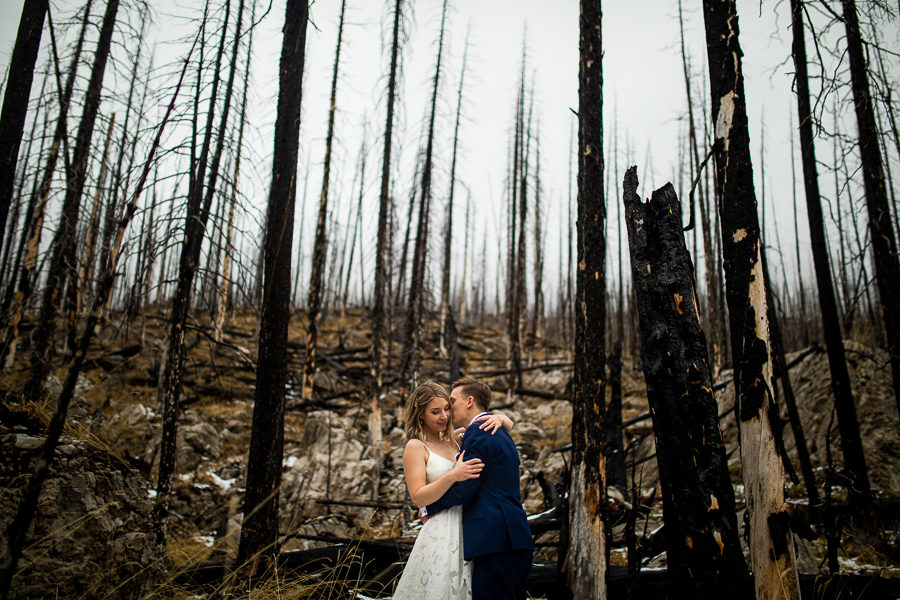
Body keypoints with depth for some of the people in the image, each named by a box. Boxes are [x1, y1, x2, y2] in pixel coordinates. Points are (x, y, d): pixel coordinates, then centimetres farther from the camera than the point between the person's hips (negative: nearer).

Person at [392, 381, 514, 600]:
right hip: (440, 535, -5)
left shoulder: (456, 439, 10)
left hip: (467, 532, 5)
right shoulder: (415, 447, -4)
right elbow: (418, 497, -12)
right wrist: (453, 476, -24)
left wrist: (498, 418, -8)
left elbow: (509, 425, 16)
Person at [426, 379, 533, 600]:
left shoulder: (478, 433, -8)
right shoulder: (501, 434, 21)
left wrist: (429, 508, 2)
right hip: (517, 541, 10)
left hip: (495, 542, -10)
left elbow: (462, 490, -13)